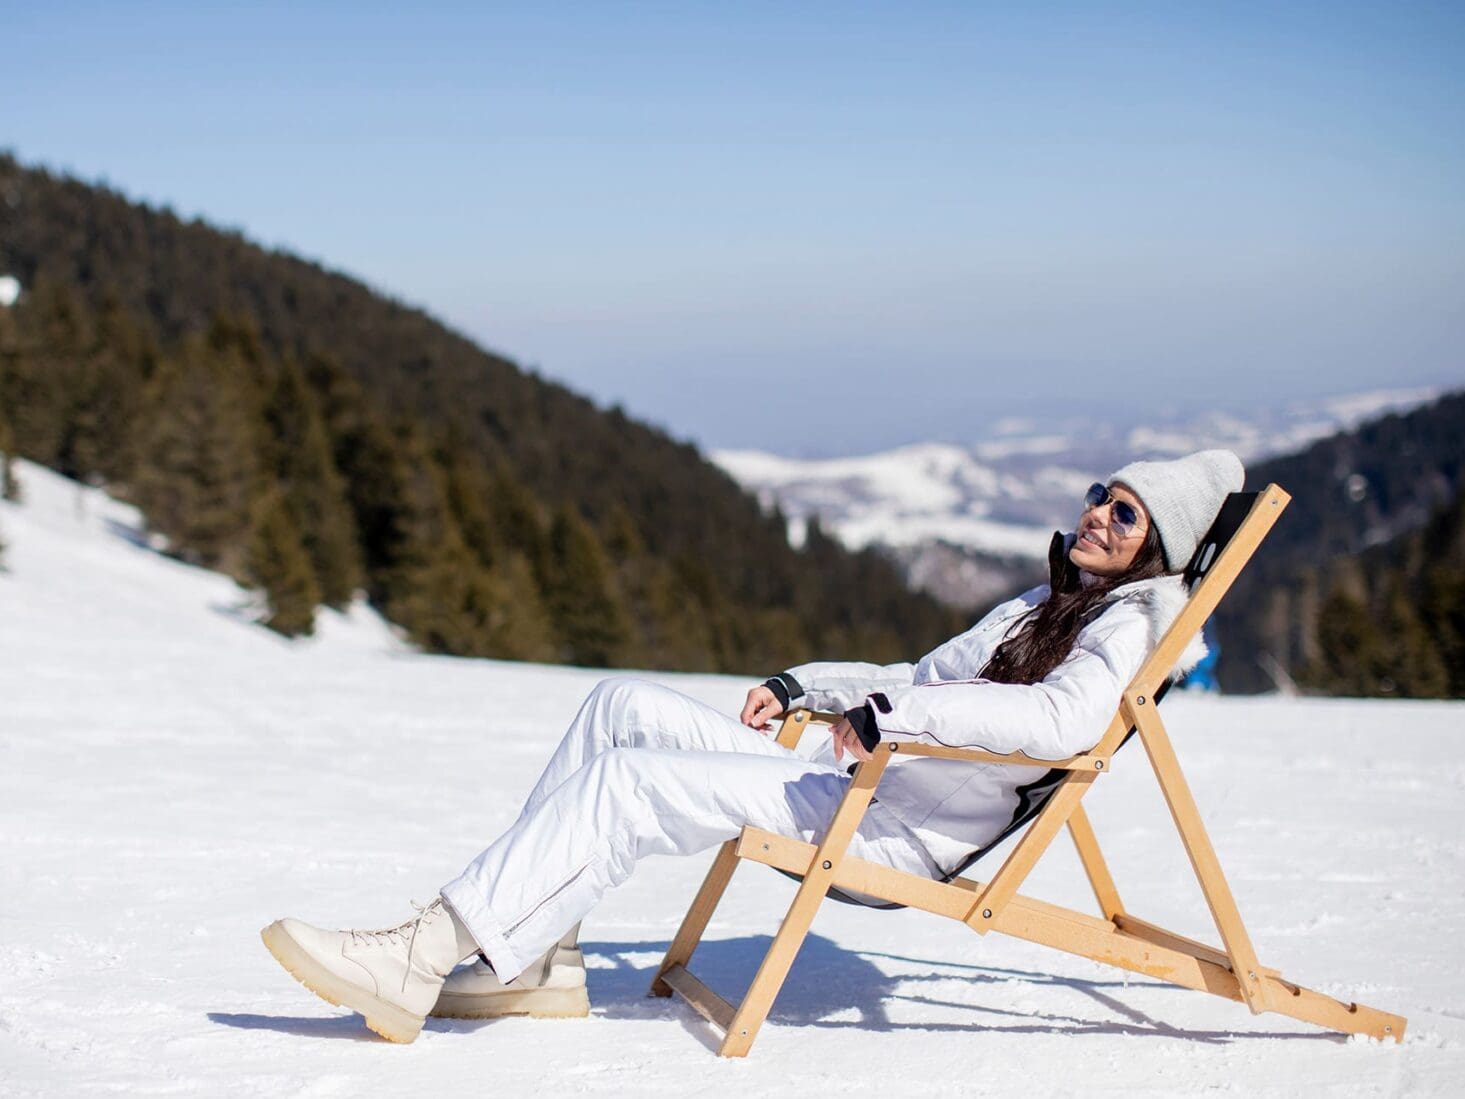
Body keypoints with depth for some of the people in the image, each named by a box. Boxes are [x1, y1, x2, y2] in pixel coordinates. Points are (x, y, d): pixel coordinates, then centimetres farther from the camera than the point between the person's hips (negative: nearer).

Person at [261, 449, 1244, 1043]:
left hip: (902, 829, -9)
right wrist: (802, 686, 20)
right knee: (624, 706, 1)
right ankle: (535, 959, -3)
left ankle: (419, 963, -20)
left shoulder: (1129, 623, -6)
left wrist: (892, 712, -29)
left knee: (629, 782, -22)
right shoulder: (1045, 604, 24)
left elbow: (1063, 721, -28)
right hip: (850, 780, 9)